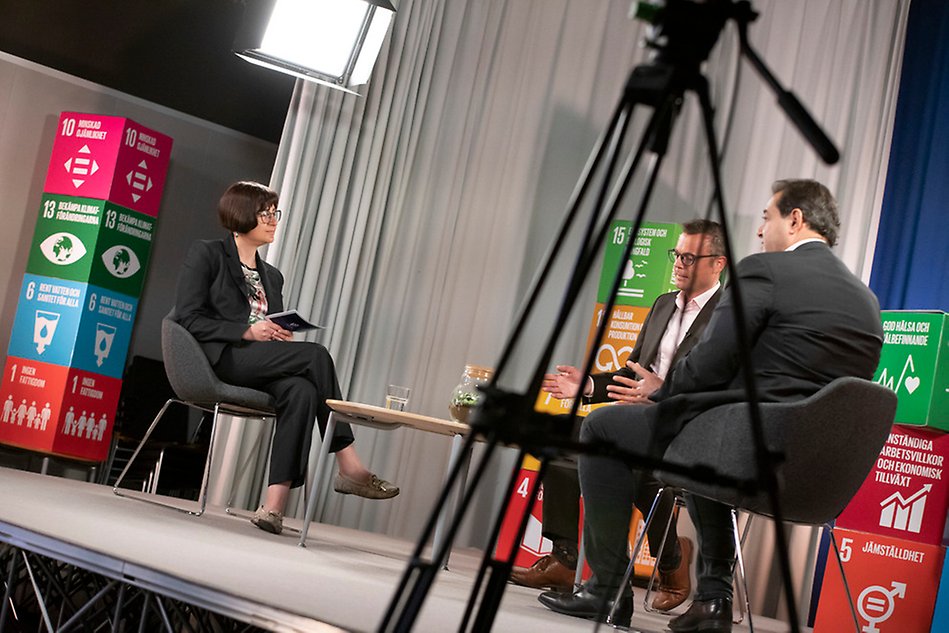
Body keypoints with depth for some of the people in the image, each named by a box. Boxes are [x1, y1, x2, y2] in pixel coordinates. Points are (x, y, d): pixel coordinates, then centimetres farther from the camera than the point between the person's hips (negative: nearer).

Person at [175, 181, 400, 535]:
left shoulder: (271, 276, 26)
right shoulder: (206, 255, 8)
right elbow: (187, 317, -4)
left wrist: (283, 338, -2)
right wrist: (247, 331, -13)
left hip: (260, 365, 6)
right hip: (222, 358, -6)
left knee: (301, 391, -31)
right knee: (316, 355, -26)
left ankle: (275, 503, -40)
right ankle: (349, 467, -22)